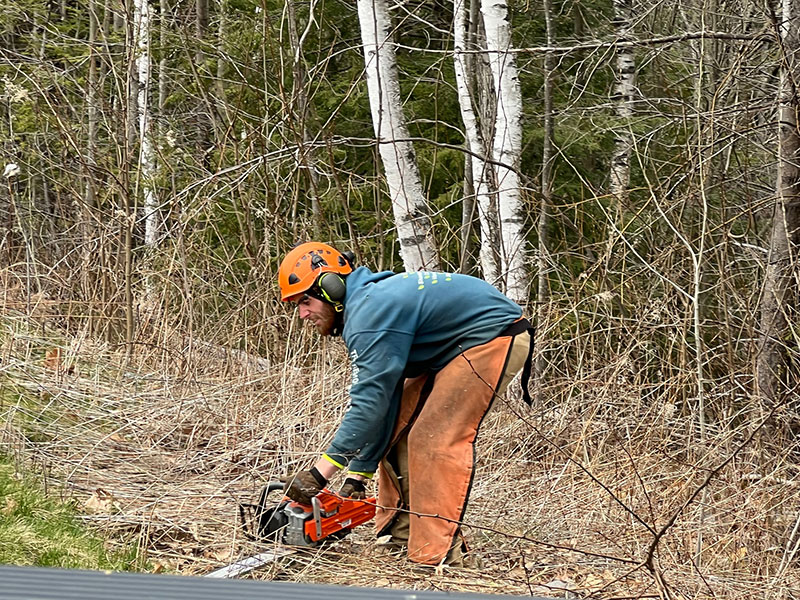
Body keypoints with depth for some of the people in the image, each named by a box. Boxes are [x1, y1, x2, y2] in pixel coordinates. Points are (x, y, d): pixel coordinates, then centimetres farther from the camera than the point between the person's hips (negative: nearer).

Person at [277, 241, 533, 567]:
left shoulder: (369, 314, -23)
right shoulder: (366, 304, 8)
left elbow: (369, 403, -28)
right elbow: (381, 402, 7)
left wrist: (319, 473, -26)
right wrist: (357, 476, 4)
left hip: (493, 338, -11)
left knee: (436, 440, -17)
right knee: (395, 426, 7)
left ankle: (437, 553, -16)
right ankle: (400, 533, 12)